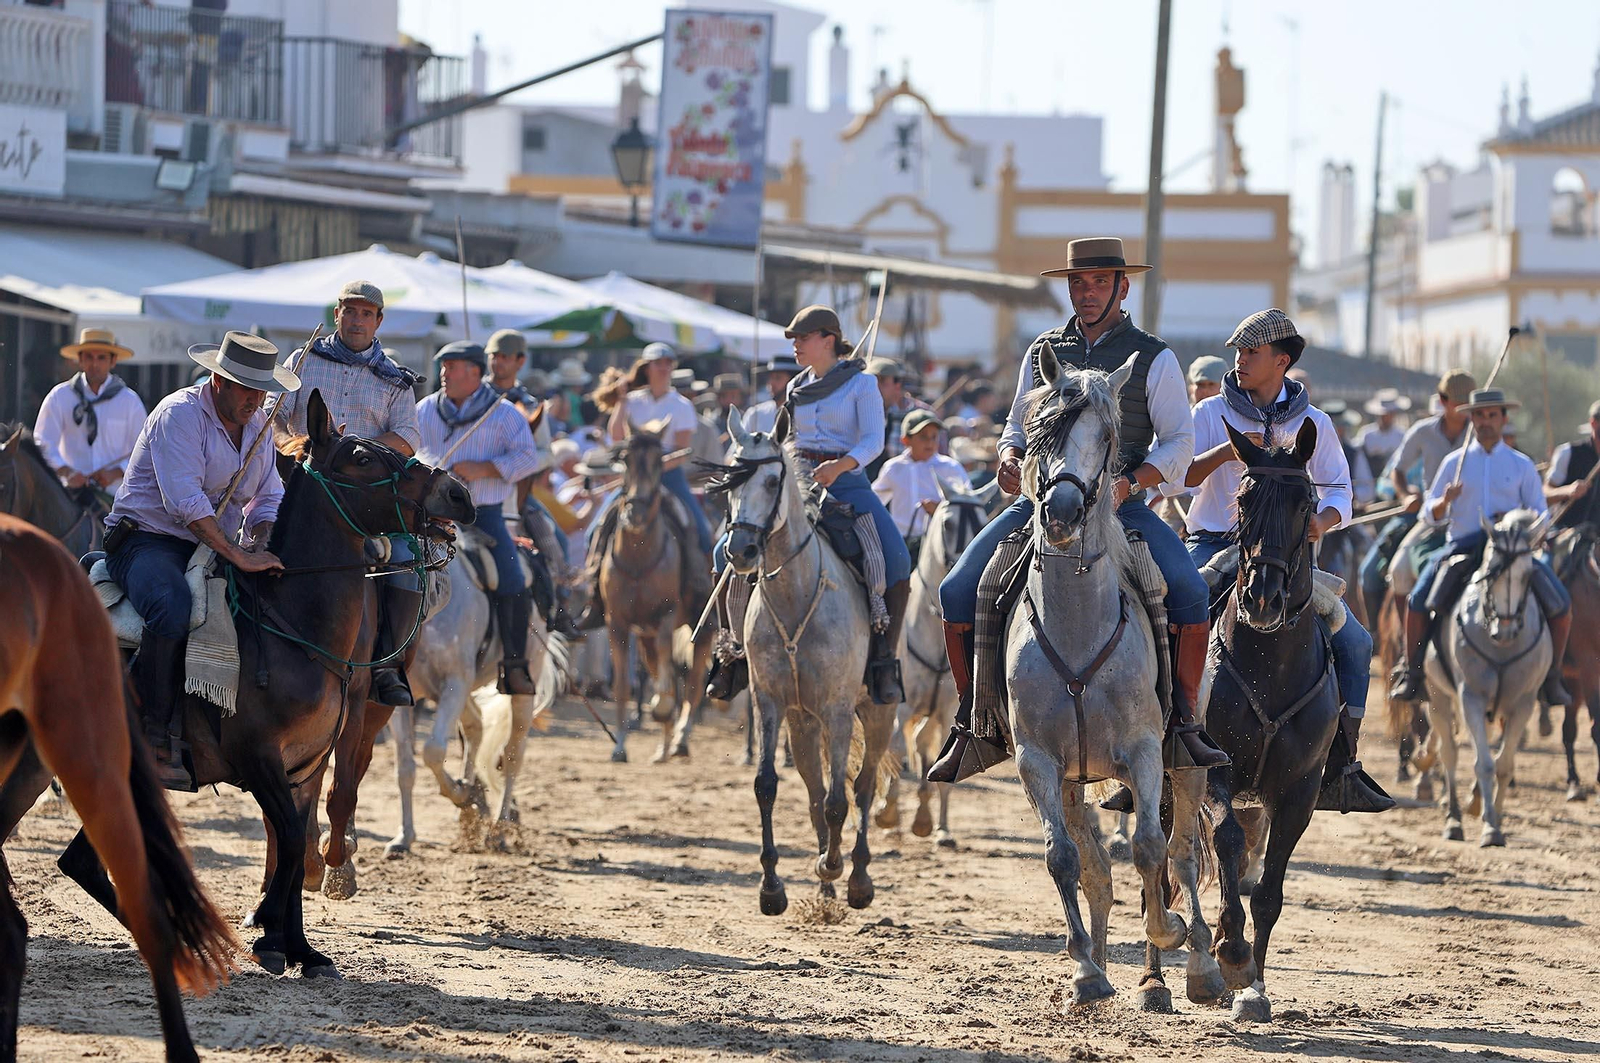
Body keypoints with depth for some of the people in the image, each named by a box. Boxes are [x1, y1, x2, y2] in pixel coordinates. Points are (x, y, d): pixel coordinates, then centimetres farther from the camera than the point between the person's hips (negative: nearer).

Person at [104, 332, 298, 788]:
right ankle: (159, 738, -27)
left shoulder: (258, 425, 11)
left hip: (211, 549, 8)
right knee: (174, 608, -38)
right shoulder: (181, 414, -15)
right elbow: (185, 501, -26)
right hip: (148, 540, -8)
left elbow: (268, 499, 15)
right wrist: (238, 557, -32)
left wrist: (262, 545, -9)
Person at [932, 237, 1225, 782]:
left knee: (1189, 591, -27)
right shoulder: (1044, 351, 14)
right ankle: (971, 723, 1)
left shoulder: (1154, 358, 4)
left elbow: (1179, 442, 1)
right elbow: (1019, 425, 22)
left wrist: (1128, 482, -17)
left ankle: (1184, 722, -13)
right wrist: (1010, 457, -2)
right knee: (957, 591, -13)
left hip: (1121, 506, -3)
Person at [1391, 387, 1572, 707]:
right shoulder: (1455, 462, 10)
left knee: (1559, 603, -17)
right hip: (1462, 546, 0)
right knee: (1418, 599, -24)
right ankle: (1411, 675, -11)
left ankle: (1551, 678, -1)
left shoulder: (1522, 465, 9)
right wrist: (1445, 501, -11)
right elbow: (1431, 516, 11)